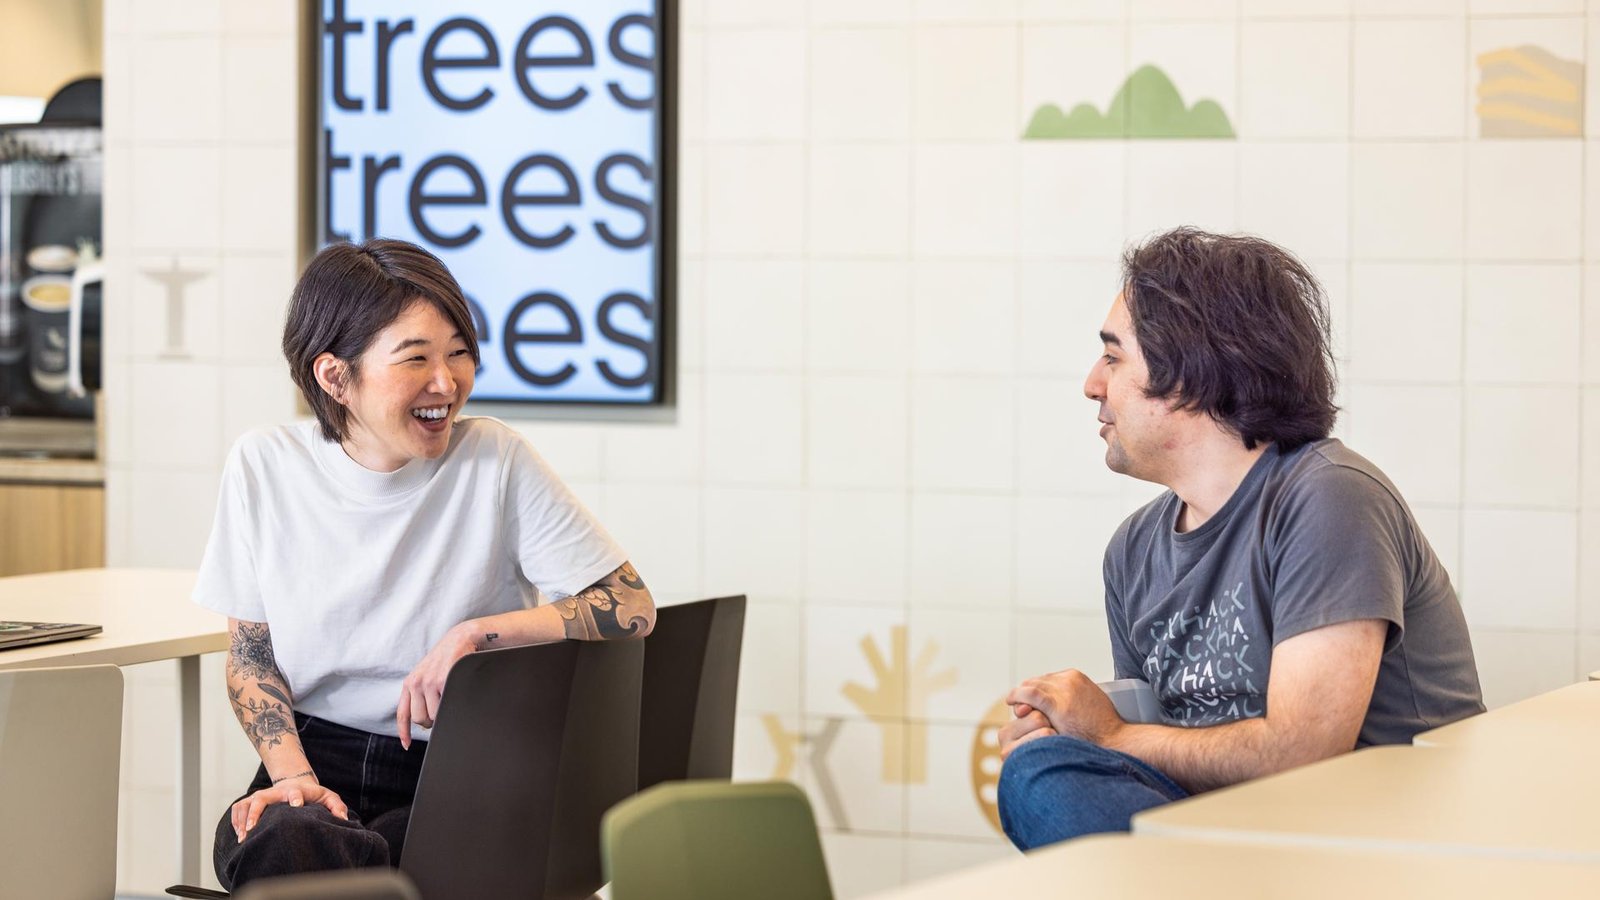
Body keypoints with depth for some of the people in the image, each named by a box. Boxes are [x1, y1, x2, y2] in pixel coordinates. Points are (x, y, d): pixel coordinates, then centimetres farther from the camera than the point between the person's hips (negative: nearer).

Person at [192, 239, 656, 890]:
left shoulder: (495, 461, -4)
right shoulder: (264, 467, 2)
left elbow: (631, 608, -8)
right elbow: (250, 655, 9)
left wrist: (475, 634, -18)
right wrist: (294, 776, -8)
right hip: (317, 765, 2)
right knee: (280, 845, -34)